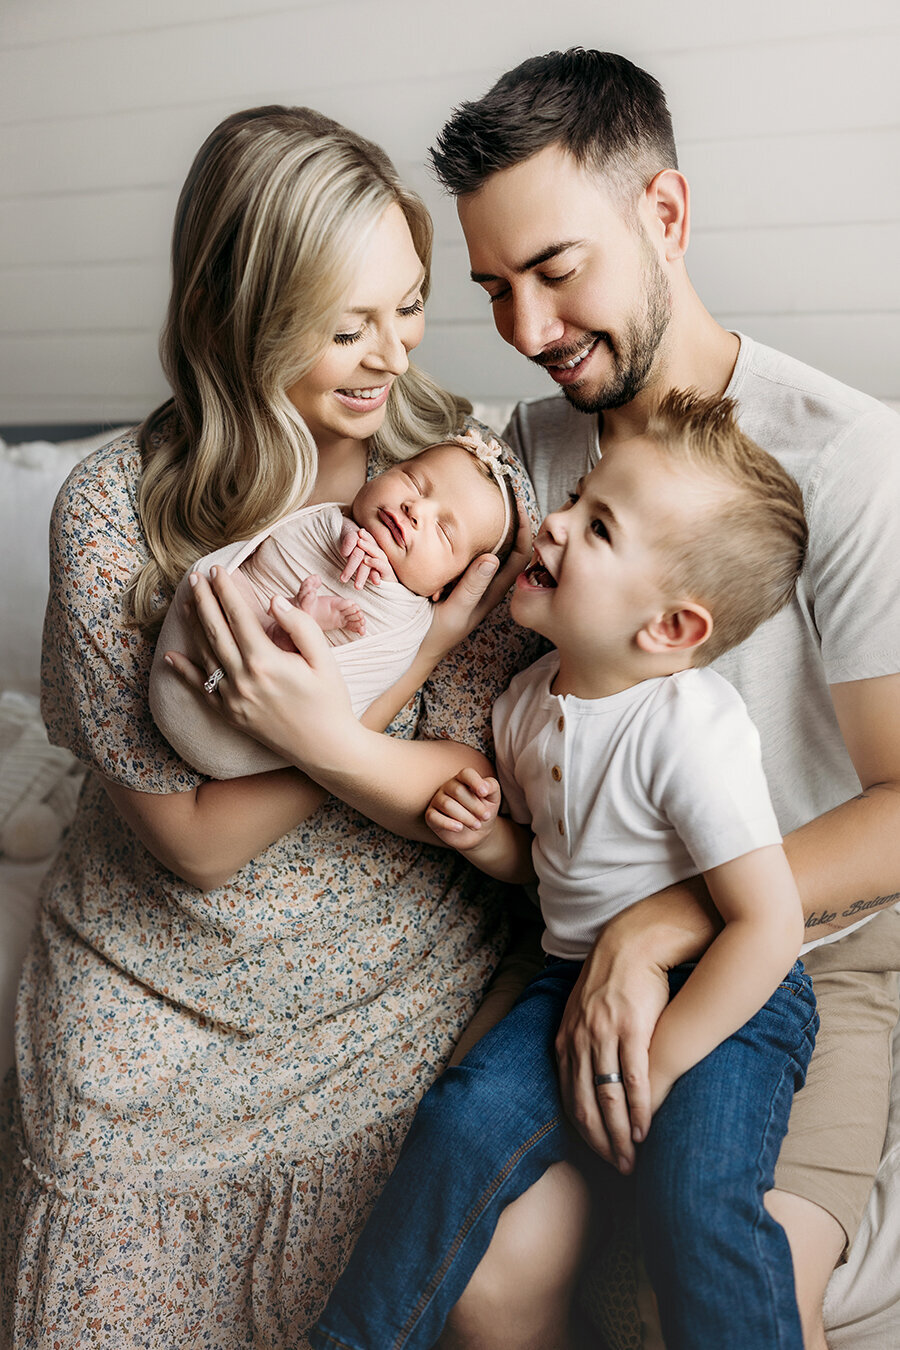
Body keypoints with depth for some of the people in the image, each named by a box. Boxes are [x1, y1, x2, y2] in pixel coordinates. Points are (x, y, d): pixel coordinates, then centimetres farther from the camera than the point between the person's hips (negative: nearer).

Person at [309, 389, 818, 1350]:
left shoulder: (690, 728, -23)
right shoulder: (527, 703, 0)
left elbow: (770, 922, -23)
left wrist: (654, 1064, -19)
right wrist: (484, 838, -7)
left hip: (723, 992, -5)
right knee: (463, 1118, -10)